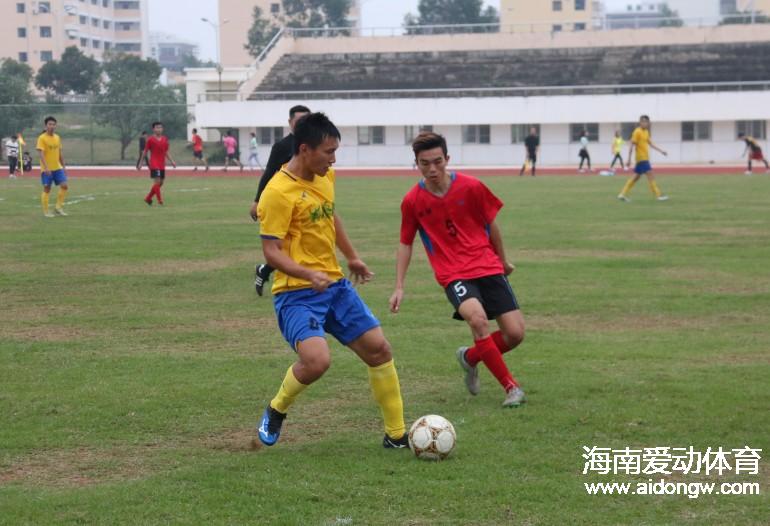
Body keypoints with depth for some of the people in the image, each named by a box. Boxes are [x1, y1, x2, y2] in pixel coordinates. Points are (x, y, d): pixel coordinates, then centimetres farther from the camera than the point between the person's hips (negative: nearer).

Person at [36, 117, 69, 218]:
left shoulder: (57, 137, 9)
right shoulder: (42, 138, -10)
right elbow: (41, 153, -17)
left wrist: (64, 166, 15)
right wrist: (46, 167, -26)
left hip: (57, 168, 6)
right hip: (46, 169, -6)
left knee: (64, 186, -3)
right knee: (47, 189, -1)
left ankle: (58, 207, 10)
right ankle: (46, 211, 8)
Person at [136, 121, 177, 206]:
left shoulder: (165, 139, 9)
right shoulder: (150, 140, -4)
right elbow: (145, 152, 2)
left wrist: (172, 161, 5)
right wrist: (140, 163, 4)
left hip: (162, 165, 6)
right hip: (154, 164, -6)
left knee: (161, 182, 9)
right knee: (157, 181, -15)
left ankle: (148, 198, 24)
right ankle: (160, 201, -12)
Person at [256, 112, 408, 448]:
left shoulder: (325, 176, 7)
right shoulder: (278, 192, -18)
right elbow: (271, 251, -20)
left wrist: (352, 257, 34)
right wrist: (309, 275, -34)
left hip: (335, 285, 8)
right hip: (296, 293, -8)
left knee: (378, 348, 4)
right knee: (317, 360, -26)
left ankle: (396, 435, 16)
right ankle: (276, 410, 5)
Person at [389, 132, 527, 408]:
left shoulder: (471, 187, -7)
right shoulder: (412, 201, -4)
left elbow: (491, 224, 9)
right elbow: (406, 244, 9)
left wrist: (503, 261, 20)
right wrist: (399, 288, 4)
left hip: (488, 267, 2)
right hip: (453, 274, -2)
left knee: (515, 333, -7)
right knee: (477, 317, -31)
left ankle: (470, 357, 25)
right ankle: (511, 387, -16)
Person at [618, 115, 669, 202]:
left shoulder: (646, 132, 14)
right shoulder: (637, 132, -12)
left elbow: (650, 144, 21)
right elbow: (631, 145, -15)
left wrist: (661, 151, 13)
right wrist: (629, 159, -17)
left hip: (644, 158, 9)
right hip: (642, 158, -9)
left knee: (636, 177, 10)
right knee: (650, 175, -9)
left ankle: (623, 194, 13)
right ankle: (658, 195, -8)